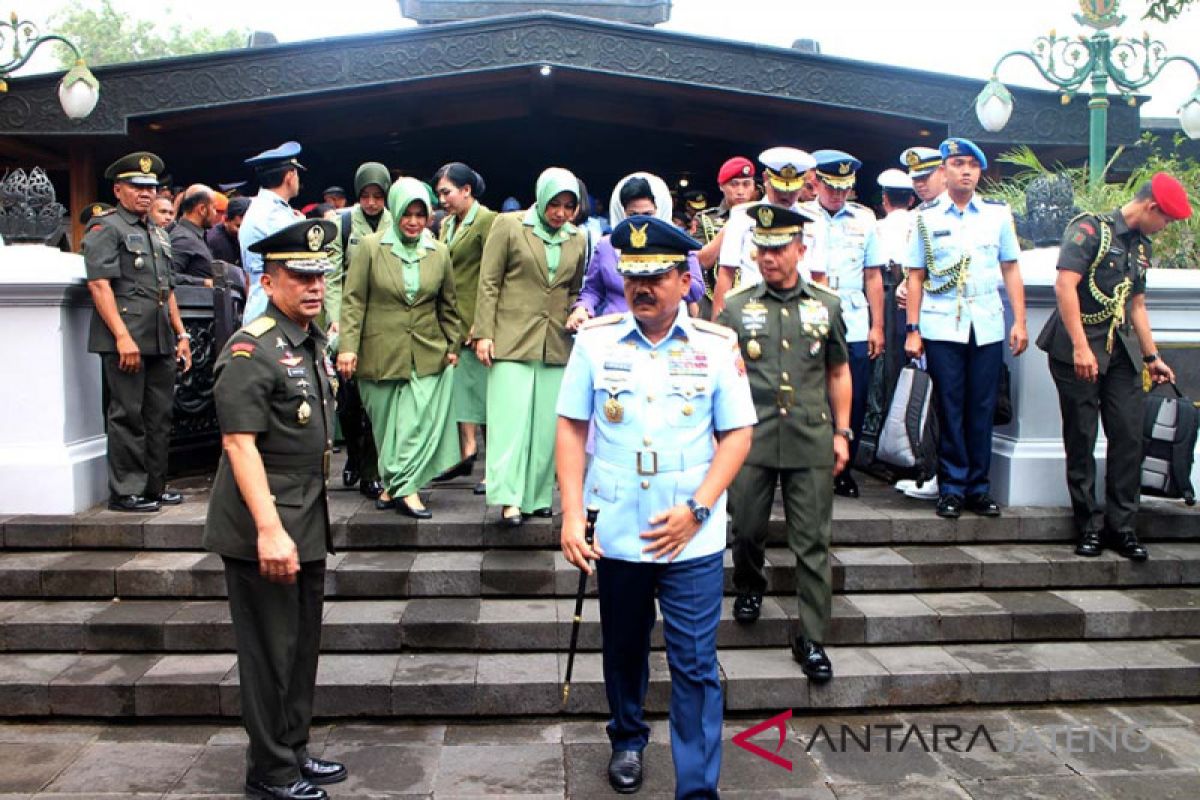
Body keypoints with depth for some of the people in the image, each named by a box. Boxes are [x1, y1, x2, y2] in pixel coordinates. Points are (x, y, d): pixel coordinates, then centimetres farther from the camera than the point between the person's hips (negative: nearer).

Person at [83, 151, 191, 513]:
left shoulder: (158, 232, 22)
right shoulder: (105, 227, -2)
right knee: (128, 415, -3)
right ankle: (125, 492, 5)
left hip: (161, 341, 8)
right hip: (126, 339, -8)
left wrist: (181, 334, 18)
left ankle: (154, 485, 21)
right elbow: (99, 283, -12)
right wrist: (122, 336, -20)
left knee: (160, 415, 11)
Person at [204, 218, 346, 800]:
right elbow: (239, 443, -22)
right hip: (264, 528, -9)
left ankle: (294, 752, 33)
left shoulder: (312, 342, 12)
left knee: (303, 646, 18)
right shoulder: (251, 351, -16)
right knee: (271, 653, 3)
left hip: (307, 522, 9)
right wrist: (269, 529, -27)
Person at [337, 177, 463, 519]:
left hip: (427, 356, 1)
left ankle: (399, 487, -5)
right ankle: (399, 486, 18)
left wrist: (453, 346, 10)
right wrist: (347, 346, -10)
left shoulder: (439, 252, 8)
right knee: (386, 424, 6)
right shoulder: (370, 247, 0)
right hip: (380, 355, -1)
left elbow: (447, 305, 15)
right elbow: (353, 300, -3)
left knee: (419, 421, -9)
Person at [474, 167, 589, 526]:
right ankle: (509, 499, -8)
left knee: (547, 423, 5)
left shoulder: (577, 239, 11)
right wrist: (484, 333, -7)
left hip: (556, 344, 4)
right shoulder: (508, 225, 0)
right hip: (512, 339, -4)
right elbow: (489, 283, -2)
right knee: (511, 418, -9)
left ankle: (537, 495, 15)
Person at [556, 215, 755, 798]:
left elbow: (737, 434, -2)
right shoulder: (595, 339, -1)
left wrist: (696, 509, -13)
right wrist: (572, 514, -7)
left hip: (694, 538, -1)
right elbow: (571, 427, 1)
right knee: (623, 650, 20)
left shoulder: (717, 345, -4)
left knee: (695, 665, 3)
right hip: (616, 532, 2)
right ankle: (627, 739, 45)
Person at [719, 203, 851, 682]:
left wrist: (841, 432, 9)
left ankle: (811, 640, 11)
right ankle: (749, 588, 40)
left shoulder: (827, 306, 8)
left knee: (812, 543, 2)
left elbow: (839, 373, 14)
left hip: (811, 442, 1)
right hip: (751, 439, 0)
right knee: (747, 529, 9)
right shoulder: (736, 307, 4)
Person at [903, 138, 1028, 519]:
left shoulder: (998, 213, 9)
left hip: (987, 325, 2)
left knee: (982, 408, 4)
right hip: (941, 326, -1)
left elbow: (1011, 269, 10)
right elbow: (915, 276, 4)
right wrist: (912, 329, -2)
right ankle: (952, 488, 10)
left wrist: (1020, 321, 2)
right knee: (950, 408, 1)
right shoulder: (926, 216, 5)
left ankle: (978, 487, 14)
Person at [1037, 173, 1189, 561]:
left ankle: (1123, 527, 13)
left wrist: (1152, 357, 26)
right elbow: (1064, 285, -18)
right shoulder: (1090, 229, -8)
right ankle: (1090, 527, 11)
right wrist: (1080, 347, -23)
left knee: (1129, 437, 3)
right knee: (1081, 440, 0)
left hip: (1120, 351, 7)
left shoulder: (1141, 246, 17)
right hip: (1077, 350, -7)